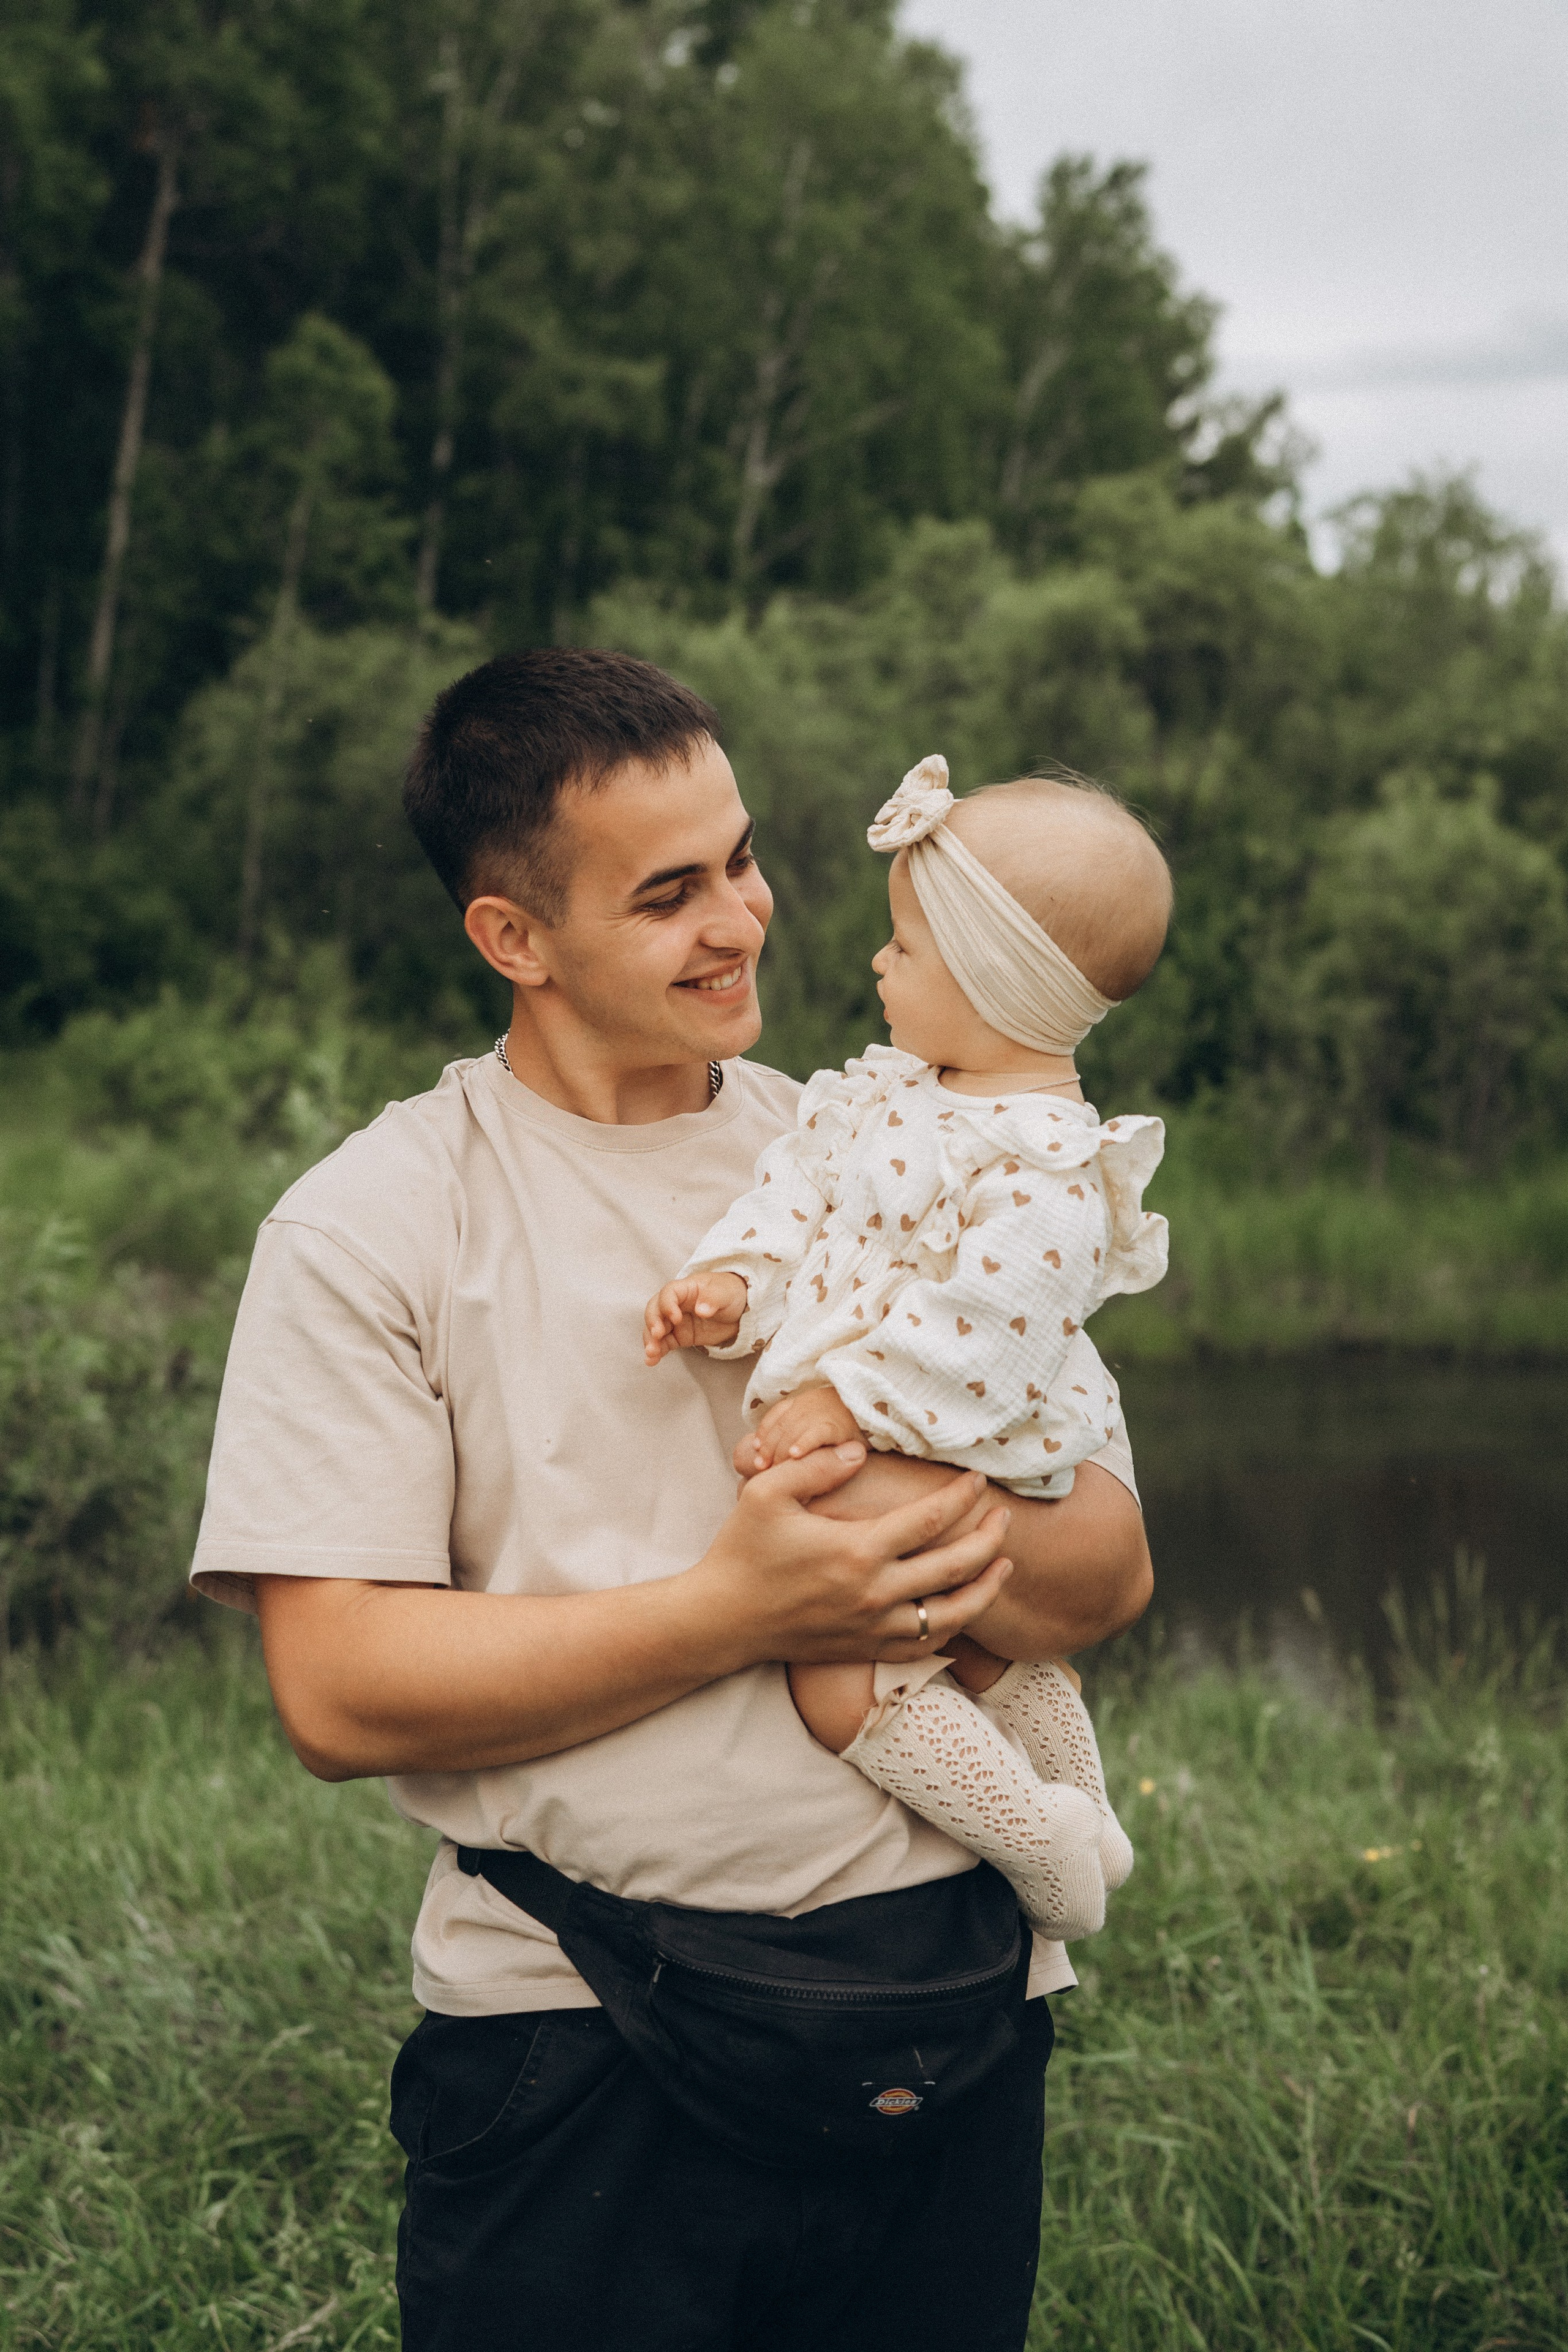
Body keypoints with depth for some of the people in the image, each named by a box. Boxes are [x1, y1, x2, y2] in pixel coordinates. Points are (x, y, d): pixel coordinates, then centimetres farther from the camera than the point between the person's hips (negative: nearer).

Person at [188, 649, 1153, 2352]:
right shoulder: (368, 1227, -4)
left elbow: (1112, 1570, 6)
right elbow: (341, 1695, -12)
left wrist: (964, 1551, -18)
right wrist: (737, 1610, -19)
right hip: (578, 2055, -3)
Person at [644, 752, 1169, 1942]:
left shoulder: (1044, 1173, -26)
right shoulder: (901, 1090, 2)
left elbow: (977, 1334, -30)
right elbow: (802, 1184, 5)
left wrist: (843, 1403, -27)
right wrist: (734, 1279, -10)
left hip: (942, 1476, -10)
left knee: (842, 1683, -13)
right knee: (981, 1643, 27)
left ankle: (1037, 1836, 2)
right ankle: (1082, 1810, 45)